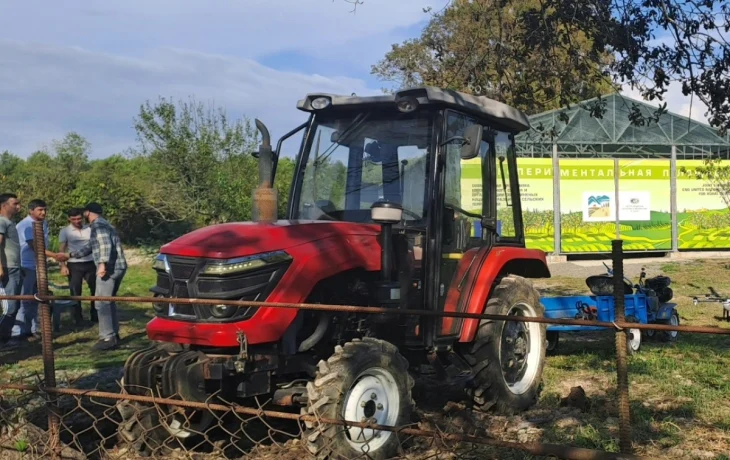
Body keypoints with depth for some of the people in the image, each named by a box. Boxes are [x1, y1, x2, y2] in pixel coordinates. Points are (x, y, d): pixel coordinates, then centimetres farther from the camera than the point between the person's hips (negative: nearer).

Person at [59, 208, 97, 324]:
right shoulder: (65, 231, 0)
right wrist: (63, 266, -12)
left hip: (90, 264, 3)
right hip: (74, 265, -2)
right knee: (75, 293, 3)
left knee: (96, 290, 5)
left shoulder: (89, 229, 6)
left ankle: (95, 316, 18)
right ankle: (78, 319, 11)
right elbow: (61, 250, -2)